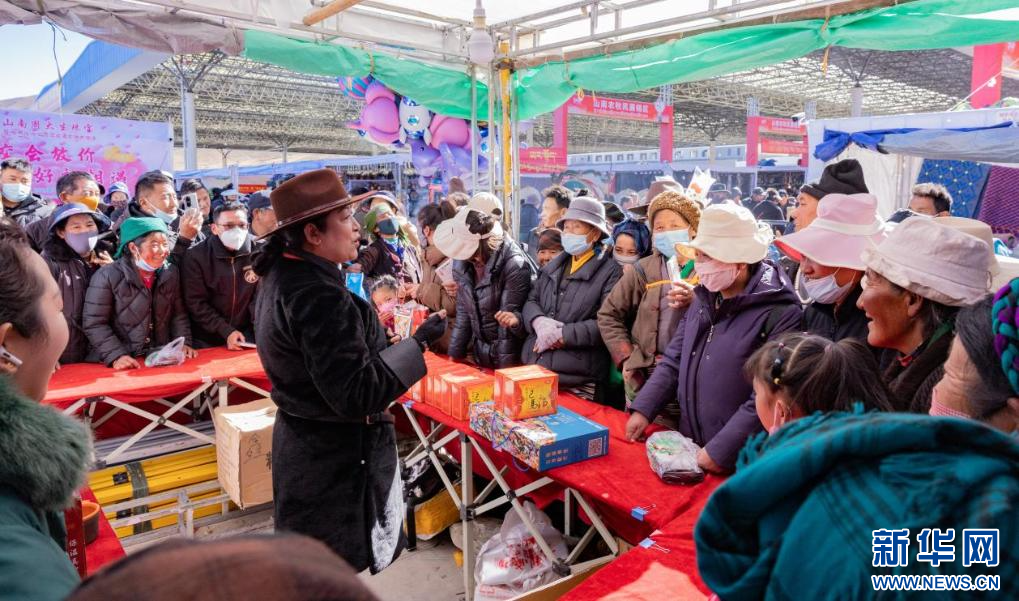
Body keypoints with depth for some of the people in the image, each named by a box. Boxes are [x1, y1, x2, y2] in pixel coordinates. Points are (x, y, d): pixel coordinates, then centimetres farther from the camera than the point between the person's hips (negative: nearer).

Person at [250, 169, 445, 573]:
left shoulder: (281, 276, 3)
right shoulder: (320, 296, -28)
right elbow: (355, 395, -28)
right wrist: (418, 343, -24)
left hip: (303, 444, 10)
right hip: (335, 458, -10)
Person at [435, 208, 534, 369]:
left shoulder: (515, 266, -21)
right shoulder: (461, 264, -2)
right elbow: (463, 313, 7)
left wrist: (505, 370, -16)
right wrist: (455, 354, 6)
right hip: (481, 355, 6)